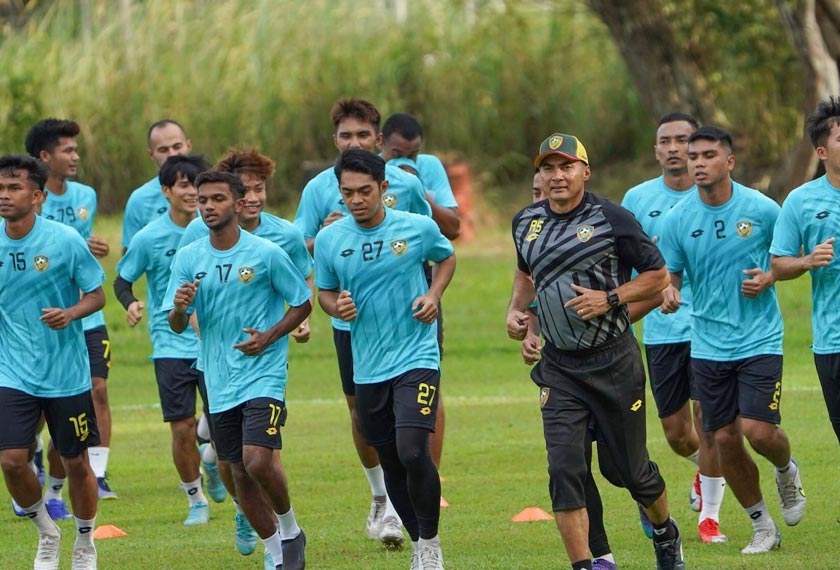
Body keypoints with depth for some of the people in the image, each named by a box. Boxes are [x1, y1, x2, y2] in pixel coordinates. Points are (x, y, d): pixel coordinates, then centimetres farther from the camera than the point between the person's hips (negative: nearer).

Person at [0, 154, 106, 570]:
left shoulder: (65, 240, -12)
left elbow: (97, 296, -5)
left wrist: (70, 313, -22)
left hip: (66, 374, -2)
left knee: (76, 462, 6)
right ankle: (47, 535, 17)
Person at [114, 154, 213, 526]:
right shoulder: (149, 238, -7)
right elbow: (122, 281, 3)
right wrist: (130, 304, -16)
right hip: (171, 346, -2)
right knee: (182, 429, -3)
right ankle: (196, 501, 16)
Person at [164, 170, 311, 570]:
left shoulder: (266, 254, -7)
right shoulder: (187, 259, 3)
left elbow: (302, 303, 2)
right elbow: (176, 326, 4)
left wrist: (270, 336, -12)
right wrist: (179, 307, -20)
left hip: (263, 375, -4)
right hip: (220, 384, 4)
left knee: (258, 460, -19)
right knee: (240, 473, 6)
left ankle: (290, 529, 7)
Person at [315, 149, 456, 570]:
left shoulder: (419, 228, -6)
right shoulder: (329, 240, -2)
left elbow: (447, 257, 14)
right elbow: (324, 291, 12)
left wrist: (434, 294, -4)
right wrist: (336, 306, -11)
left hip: (416, 358, -3)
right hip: (368, 368, 3)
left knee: (412, 451, -20)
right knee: (390, 463, 10)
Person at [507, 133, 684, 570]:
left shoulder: (611, 219, -10)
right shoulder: (527, 222, 6)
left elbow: (658, 275, -4)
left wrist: (610, 298, -17)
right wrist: (516, 309, 9)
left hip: (613, 363, -3)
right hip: (560, 367, 3)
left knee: (632, 471, 8)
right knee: (564, 470, -12)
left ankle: (666, 534, 38)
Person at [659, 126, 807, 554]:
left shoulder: (762, 210, -7)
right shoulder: (677, 220, -2)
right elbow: (668, 275, 4)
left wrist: (769, 278, -11)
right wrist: (667, 293, -20)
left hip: (759, 338, -3)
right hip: (708, 344, 3)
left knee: (757, 430, -13)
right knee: (724, 439, 2)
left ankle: (787, 471, 23)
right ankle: (762, 526, 20)